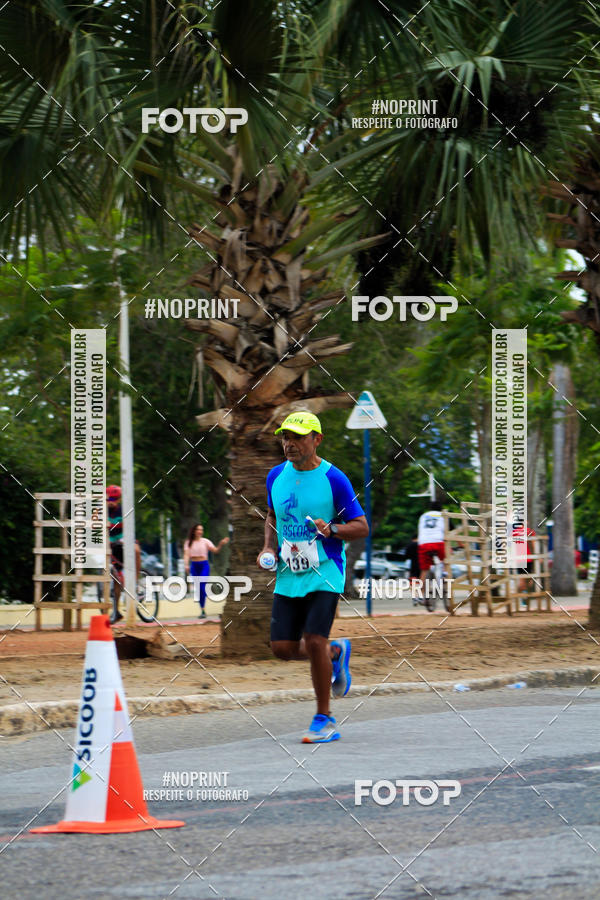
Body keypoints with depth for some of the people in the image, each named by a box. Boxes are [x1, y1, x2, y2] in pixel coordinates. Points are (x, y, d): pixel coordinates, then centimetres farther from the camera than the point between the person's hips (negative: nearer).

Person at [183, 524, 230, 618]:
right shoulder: (189, 542, 5)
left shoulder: (205, 541, 2)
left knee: (202, 587, -15)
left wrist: (221, 544, -23)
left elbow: (215, 550, -4)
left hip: (204, 565, -2)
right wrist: (186, 565, -19)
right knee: (197, 588, 2)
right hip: (194, 566, 2)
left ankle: (202, 610, -13)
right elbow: (186, 554, -3)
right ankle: (202, 609, 12)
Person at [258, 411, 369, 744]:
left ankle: (324, 720, -1)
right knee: (283, 647, 0)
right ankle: (336, 653, 31)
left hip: (324, 573, -5)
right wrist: (268, 548, 6)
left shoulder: (333, 479, -8)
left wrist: (330, 530, -22)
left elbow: (361, 527, -4)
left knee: (313, 641, -16)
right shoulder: (277, 476, 8)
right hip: (288, 575, 5)